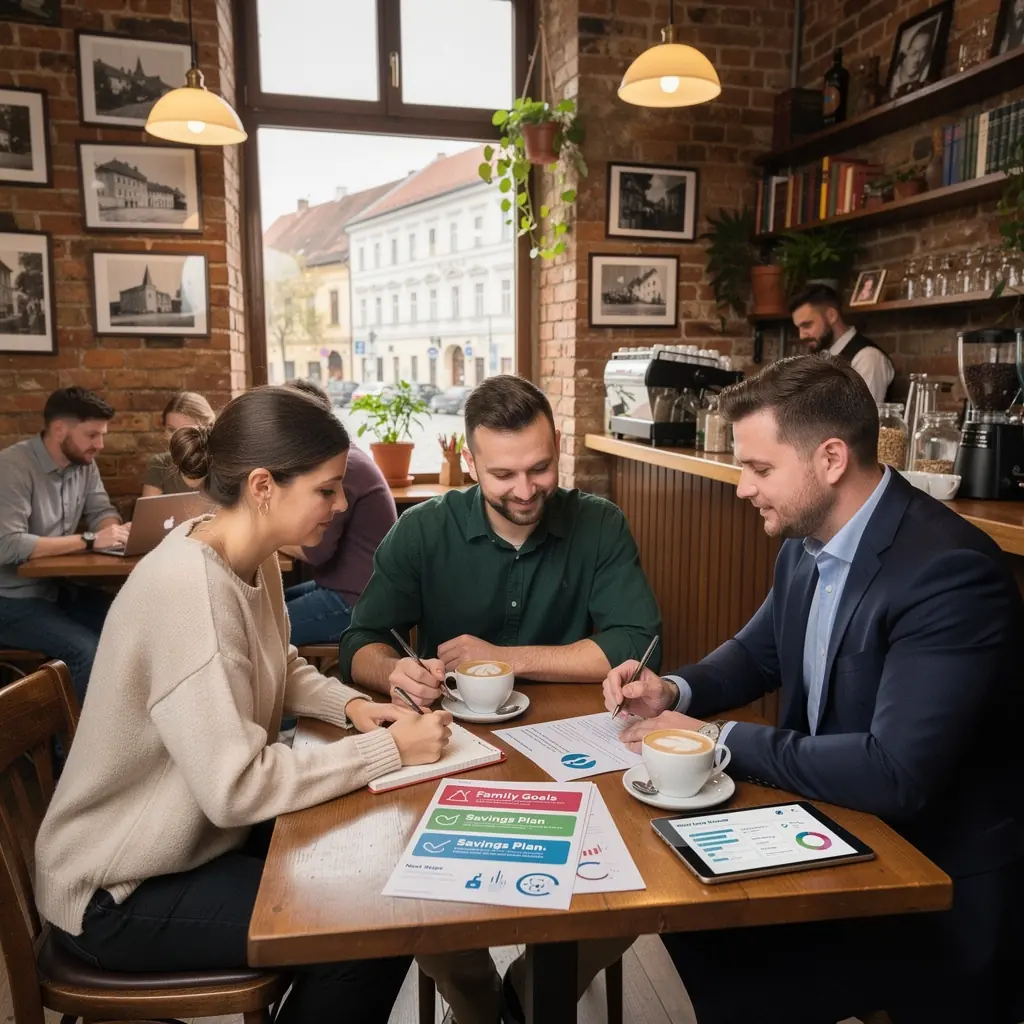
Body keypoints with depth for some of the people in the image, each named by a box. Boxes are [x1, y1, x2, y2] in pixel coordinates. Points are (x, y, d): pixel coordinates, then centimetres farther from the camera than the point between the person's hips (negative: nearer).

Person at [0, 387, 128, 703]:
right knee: (88, 652, -26)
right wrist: (89, 540, -29)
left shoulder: (83, 463, 2)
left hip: (58, 586, 7)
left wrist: (119, 531, -17)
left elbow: (102, 511, 8)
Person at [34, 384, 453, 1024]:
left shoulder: (254, 560, -4)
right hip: (120, 895, -8)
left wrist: (350, 705, -6)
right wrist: (390, 749, -26)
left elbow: (277, 670, 13)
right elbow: (236, 786, -33)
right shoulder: (188, 588, -31)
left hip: (203, 835, 8)